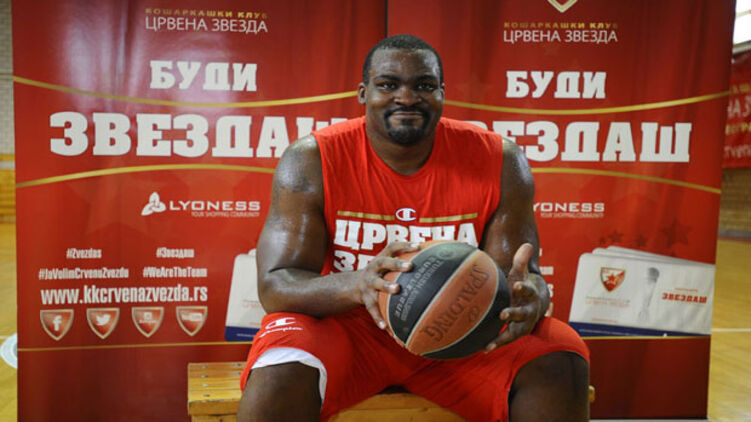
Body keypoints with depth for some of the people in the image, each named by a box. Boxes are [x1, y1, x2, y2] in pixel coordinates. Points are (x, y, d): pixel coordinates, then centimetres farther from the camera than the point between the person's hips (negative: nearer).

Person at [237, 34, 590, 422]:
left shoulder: (500, 163, -8)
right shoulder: (310, 161, -13)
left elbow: (518, 276, -5)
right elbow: (274, 285, -17)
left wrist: (529, 296, -32)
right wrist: (355, 284, -40)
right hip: (345, 326, -2)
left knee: (559, 365, -20)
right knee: (280, 375, -33)